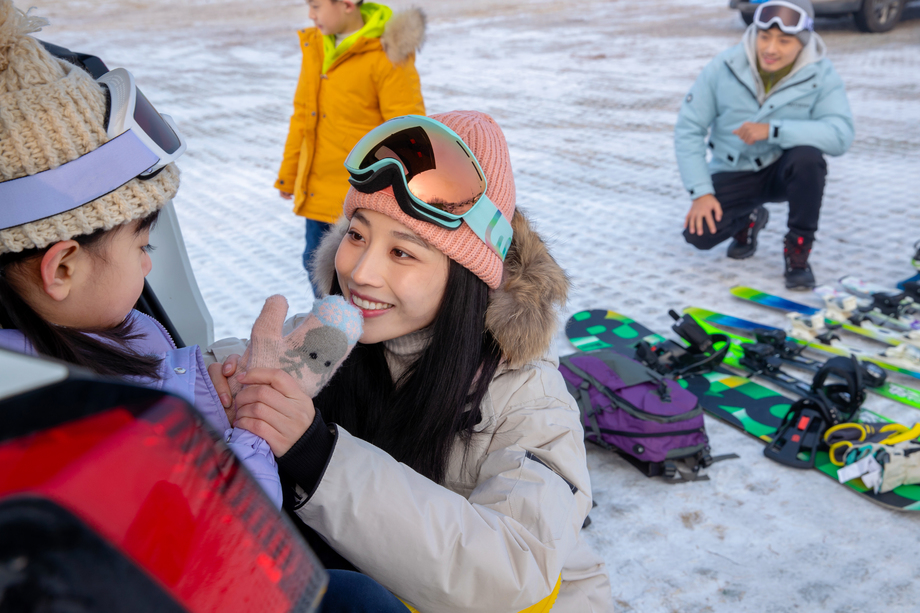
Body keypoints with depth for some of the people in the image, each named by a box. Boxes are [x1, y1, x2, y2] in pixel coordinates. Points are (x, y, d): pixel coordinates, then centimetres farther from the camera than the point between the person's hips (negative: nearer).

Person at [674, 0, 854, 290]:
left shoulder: (821, 75, -13)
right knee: (698, 232, -22)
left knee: (807, 157, -35)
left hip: (785, 170, -1)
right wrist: (701, 192, -18)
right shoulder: (724, 67, -12)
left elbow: (841, 136, -26)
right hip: (734, 173, 1)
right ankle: (748, 219, 17)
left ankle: (798, 250, -12)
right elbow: (688, 129, -9)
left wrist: (772, 130, -36)